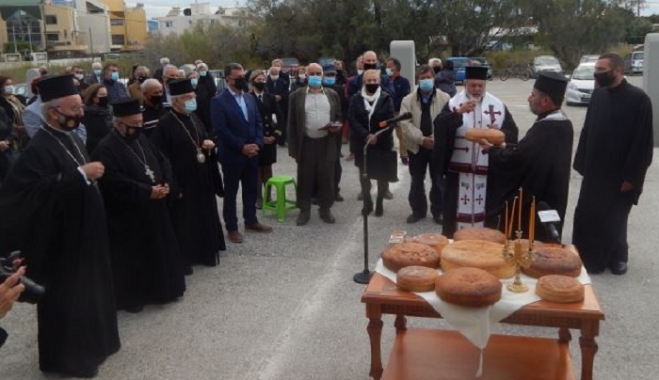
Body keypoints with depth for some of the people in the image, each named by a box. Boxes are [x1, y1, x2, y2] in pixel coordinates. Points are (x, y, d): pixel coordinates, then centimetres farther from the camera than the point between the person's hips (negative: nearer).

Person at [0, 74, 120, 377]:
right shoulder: (39, 148, -20)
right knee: (65, 298, 5)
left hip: (84, 233, 9)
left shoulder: (72, 139, 7)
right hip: (62, 240, -9)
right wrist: (80, 174, -32)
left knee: (87, 291, 20)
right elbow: (35, 191, -33)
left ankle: (91, 341, 38)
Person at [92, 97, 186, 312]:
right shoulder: (106, 149, -17)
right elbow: (114, 182, -26)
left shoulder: (141, 140, 10)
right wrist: (147, 192, -25)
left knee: (158, 249, 17)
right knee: (131, 257, 4)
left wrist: (166, 183, -8)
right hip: (127, 215, -8)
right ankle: (129, 297, 19)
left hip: (153, 209, 8)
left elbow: (161, 161, 12)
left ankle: (160, 288, 33)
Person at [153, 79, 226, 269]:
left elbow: (204, 139, 20)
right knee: (183, 220, 3)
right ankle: (182, 259, 17)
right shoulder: (165, 124, -16)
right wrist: (173, 186, -19)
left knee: (204, 216, 16)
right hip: (182, 181, -7)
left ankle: (205, 252, 31)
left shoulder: (194, 118, 8)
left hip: (201, 178, 8)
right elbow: (163, 159, -17)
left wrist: (208, 144, -4)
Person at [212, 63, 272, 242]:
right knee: (230, 192, 5)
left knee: (251, 189, 15)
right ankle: (232, 227, 16)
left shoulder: (250, 98, 11)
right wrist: (242, 147, -17)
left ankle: (251, 221, 30)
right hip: (232, 155, -6)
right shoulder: (219, 101, -10)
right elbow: (221, 129, -17)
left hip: (252, 153, 6)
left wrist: (257, 144, -5)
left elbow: (258, 122, 11)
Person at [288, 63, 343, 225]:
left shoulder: (332, 94, 7)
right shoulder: (297, 96, 1)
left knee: (327, 178, 7)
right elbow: (292, 123, 1)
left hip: (327, 143, 1)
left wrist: (336, 126, -10)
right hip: (306, 143, -1)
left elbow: (339, 117, 14)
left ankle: (325, 209, 22)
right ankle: (304, 210, 19)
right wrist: (293, 148, -3)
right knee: (305, 178, 6)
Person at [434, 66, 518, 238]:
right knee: (457, 211, 5)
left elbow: (512, 134, 3)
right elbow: (440, 126, -16)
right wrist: (458, 112, -29)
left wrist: (500, 133, -18)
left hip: (489, 170, 2)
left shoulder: (498, 106, 5)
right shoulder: (453, 103, 0)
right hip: (459, 169, -1)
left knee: (487, 211, 10)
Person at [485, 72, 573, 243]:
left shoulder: (543, 130, -26)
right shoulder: (564, 125, 5)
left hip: (529, 210, -9)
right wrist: (504, 147, 6)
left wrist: (492, 149, -7)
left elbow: (512, 162, -25)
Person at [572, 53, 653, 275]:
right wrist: (582, 163, 5)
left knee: (613, 220, 8)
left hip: (620, 175, -5)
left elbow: (643, 142, -15)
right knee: (586, 216, 9)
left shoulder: (638, 99, -14)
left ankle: (617, 257, 29)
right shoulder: (598, 95, 3)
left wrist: (631, 176, -15)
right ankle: (586, 256, 26)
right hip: (595, 171, 5)